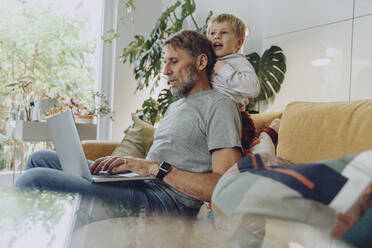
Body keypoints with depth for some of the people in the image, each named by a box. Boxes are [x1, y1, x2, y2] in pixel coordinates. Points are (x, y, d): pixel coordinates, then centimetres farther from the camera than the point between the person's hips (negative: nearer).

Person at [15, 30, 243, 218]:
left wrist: (156, 168, -18)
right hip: (141, 186, 10)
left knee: (35, 180, -23)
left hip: (169, 202, -10)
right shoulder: (175, 107, 26)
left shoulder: (219, 105, -5)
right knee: (41, 159, 17)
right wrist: (120, 162, 2)